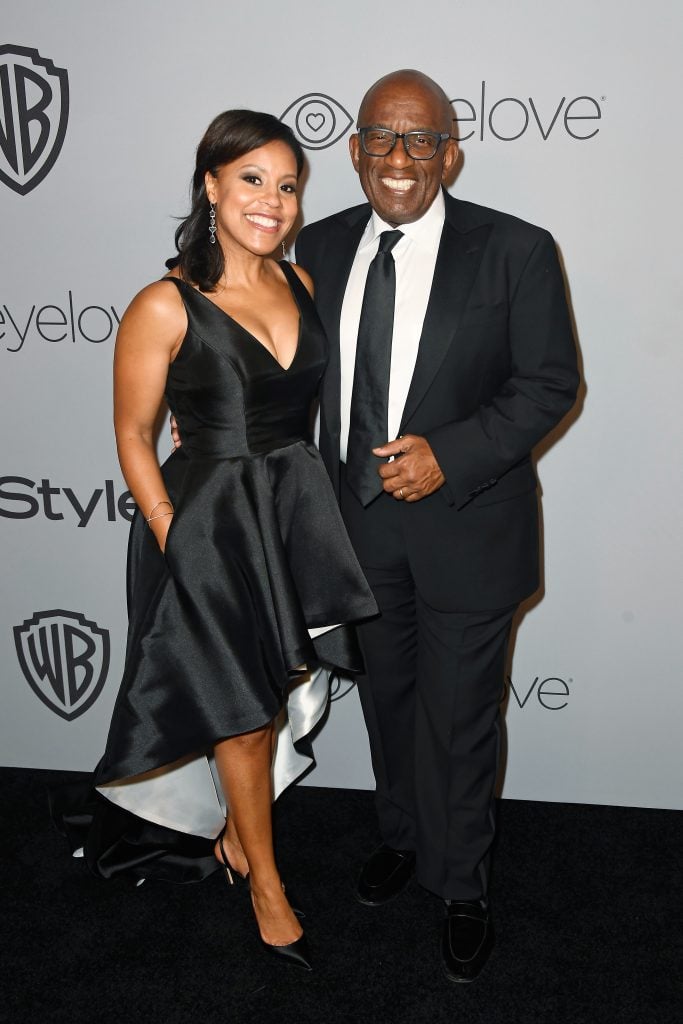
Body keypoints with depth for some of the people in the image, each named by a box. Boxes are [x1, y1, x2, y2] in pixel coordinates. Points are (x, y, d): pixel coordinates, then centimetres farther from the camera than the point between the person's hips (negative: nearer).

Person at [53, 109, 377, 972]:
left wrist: (300, 499, 8)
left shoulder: (299, 284, 4)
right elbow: (133, 434, -8)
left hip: (294, 511, 6)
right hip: (208, 521, -6)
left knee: (269, 691, 18)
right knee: (240, 710, 7)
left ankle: (234, 831, 45)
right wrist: (175, 541, -12)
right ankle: (264, 882, 30)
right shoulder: (166, 307, -13)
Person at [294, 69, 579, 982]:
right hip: (362, 520, 4)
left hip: (466, 523, -4)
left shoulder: (516, 251, -10)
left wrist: (449, 454, -21)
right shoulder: (321, 247, 3)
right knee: (387, 695, 21)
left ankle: (464, 889, 33)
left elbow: (551, 382, -10)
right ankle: (402, 838, 47)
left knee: (459, 718, 8)